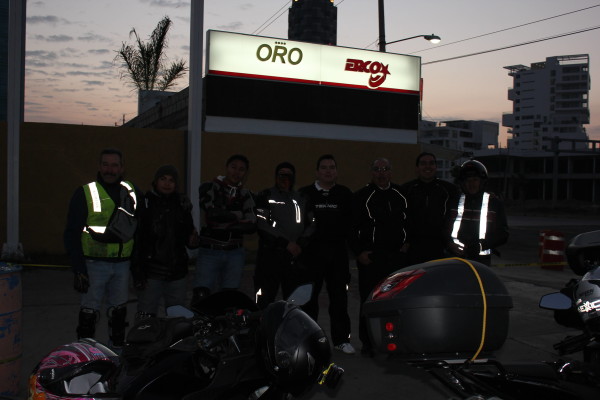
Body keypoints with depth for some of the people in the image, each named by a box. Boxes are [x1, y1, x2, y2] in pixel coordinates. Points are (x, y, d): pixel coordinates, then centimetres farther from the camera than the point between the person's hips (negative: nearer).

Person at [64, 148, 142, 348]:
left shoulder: (132, 193, 8)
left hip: (123, 263, 4)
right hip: (94, 263, -3)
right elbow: (72, 233, -5)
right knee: (89, 313, 2)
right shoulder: (85, 193, -4)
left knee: (119, 312, 12)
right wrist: (78, 269, -12)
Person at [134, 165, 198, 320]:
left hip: (177, 273, 4)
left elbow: (189, 231, 15)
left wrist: (192, 240, -8)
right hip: (151, 273, -4)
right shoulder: (145, 202, -4)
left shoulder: (182, 204, 9)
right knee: (145, 318, 0)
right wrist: (137, 271, -13)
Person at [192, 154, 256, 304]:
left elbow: (252, 226, -3)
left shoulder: (245, 195, 9)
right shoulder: (208, 188, 0)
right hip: (209, 252, -3)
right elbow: (212, 213, -18)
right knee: (200, 295, -13)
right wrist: (238, 216, -6)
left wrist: (226, 225, -13)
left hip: (235, 253, 4)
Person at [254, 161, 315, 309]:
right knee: (265, 299, -4)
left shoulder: (302, 199, 17)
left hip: (296, 257, 4)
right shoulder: (265, 197, 3)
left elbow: (312, 224, 12)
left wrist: (301, 244, -6)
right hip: (270, 254, -3)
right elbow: (262, 225, -8)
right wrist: (287, 243, -12)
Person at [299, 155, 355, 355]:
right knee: (309, 296, 5)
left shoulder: (345, 194, 8)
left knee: (339, 296, 6)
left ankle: (341, 338, 16)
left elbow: (351, 222, 7)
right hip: (312, 250, -1)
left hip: (338, 251, 2)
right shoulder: (305, 194, 3)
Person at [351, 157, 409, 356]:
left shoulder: (401, 195, 13)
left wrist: (407, 242, 10)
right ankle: (367, 343, 8)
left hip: (398, 256, 4)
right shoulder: (361, 196, 0)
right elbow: (352, 227, -2)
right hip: (370, 258, -4)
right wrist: (359, 252, -8)